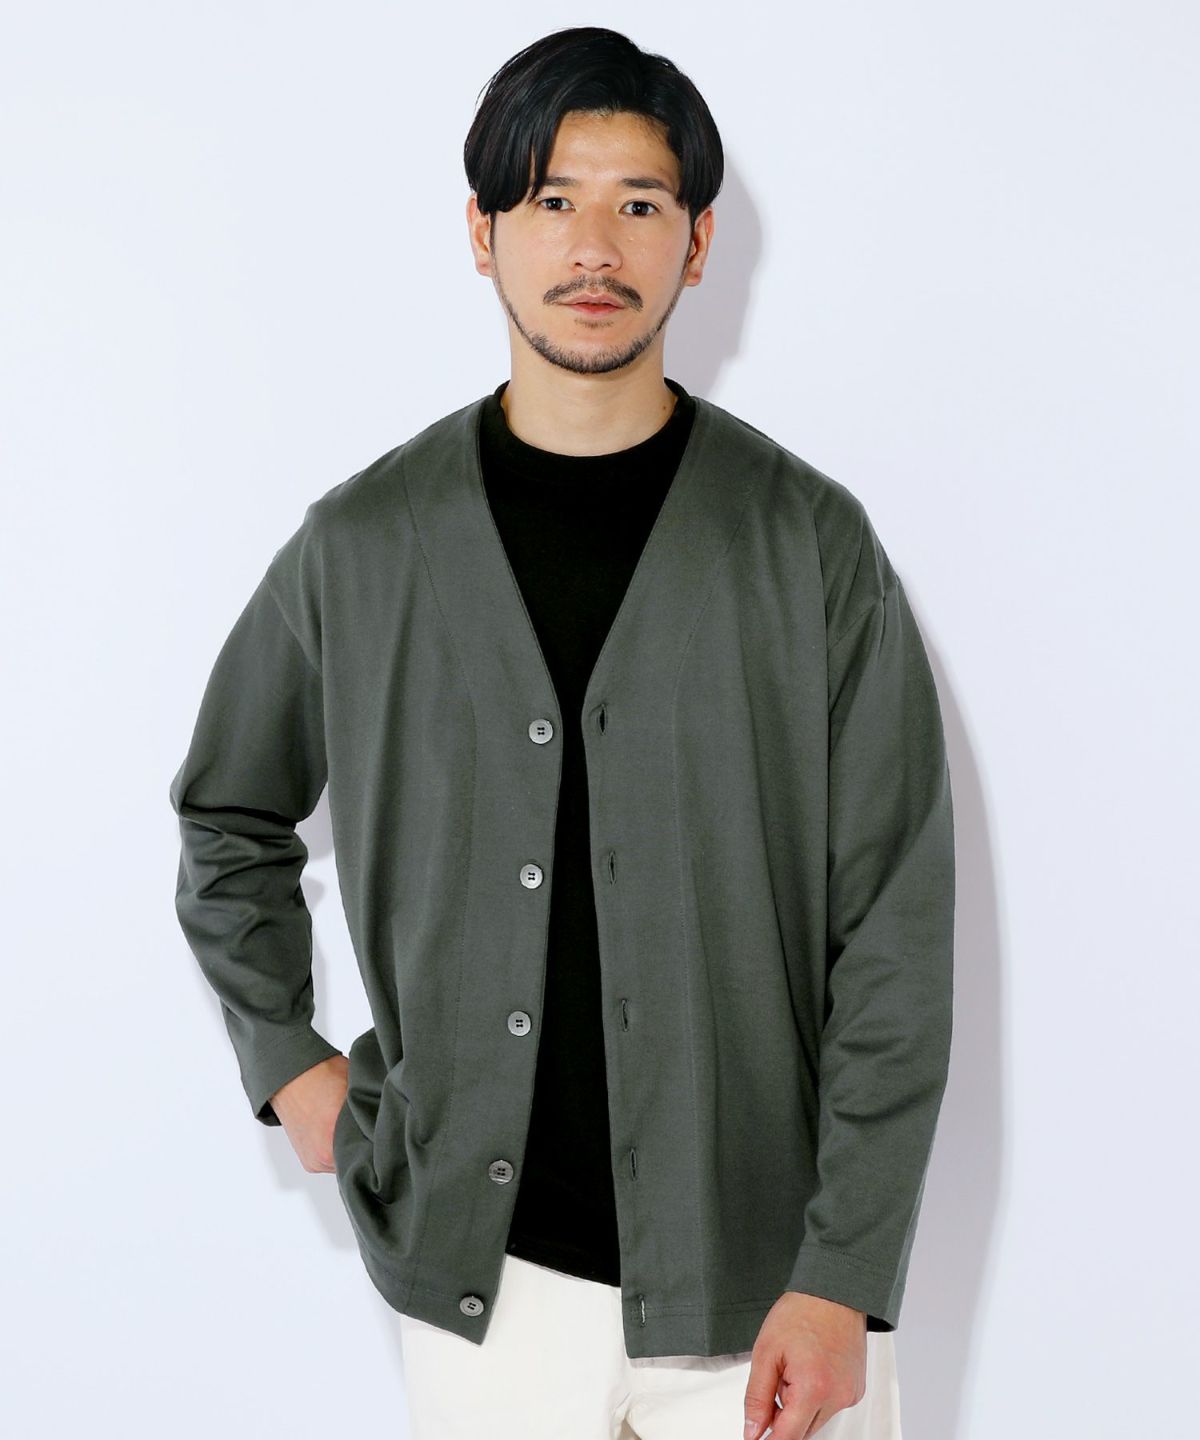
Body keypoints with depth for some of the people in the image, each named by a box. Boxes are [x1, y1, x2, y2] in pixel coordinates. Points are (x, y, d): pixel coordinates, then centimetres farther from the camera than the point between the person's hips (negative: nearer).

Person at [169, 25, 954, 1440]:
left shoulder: (811, 543, -4)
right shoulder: (364, 543, 2)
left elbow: (892, 929, -5)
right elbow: (229, 816, 18)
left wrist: (842, 1281, -9)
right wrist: (287, 1065, 9)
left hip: (754, 1276, -1)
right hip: (476, 1272, 2)